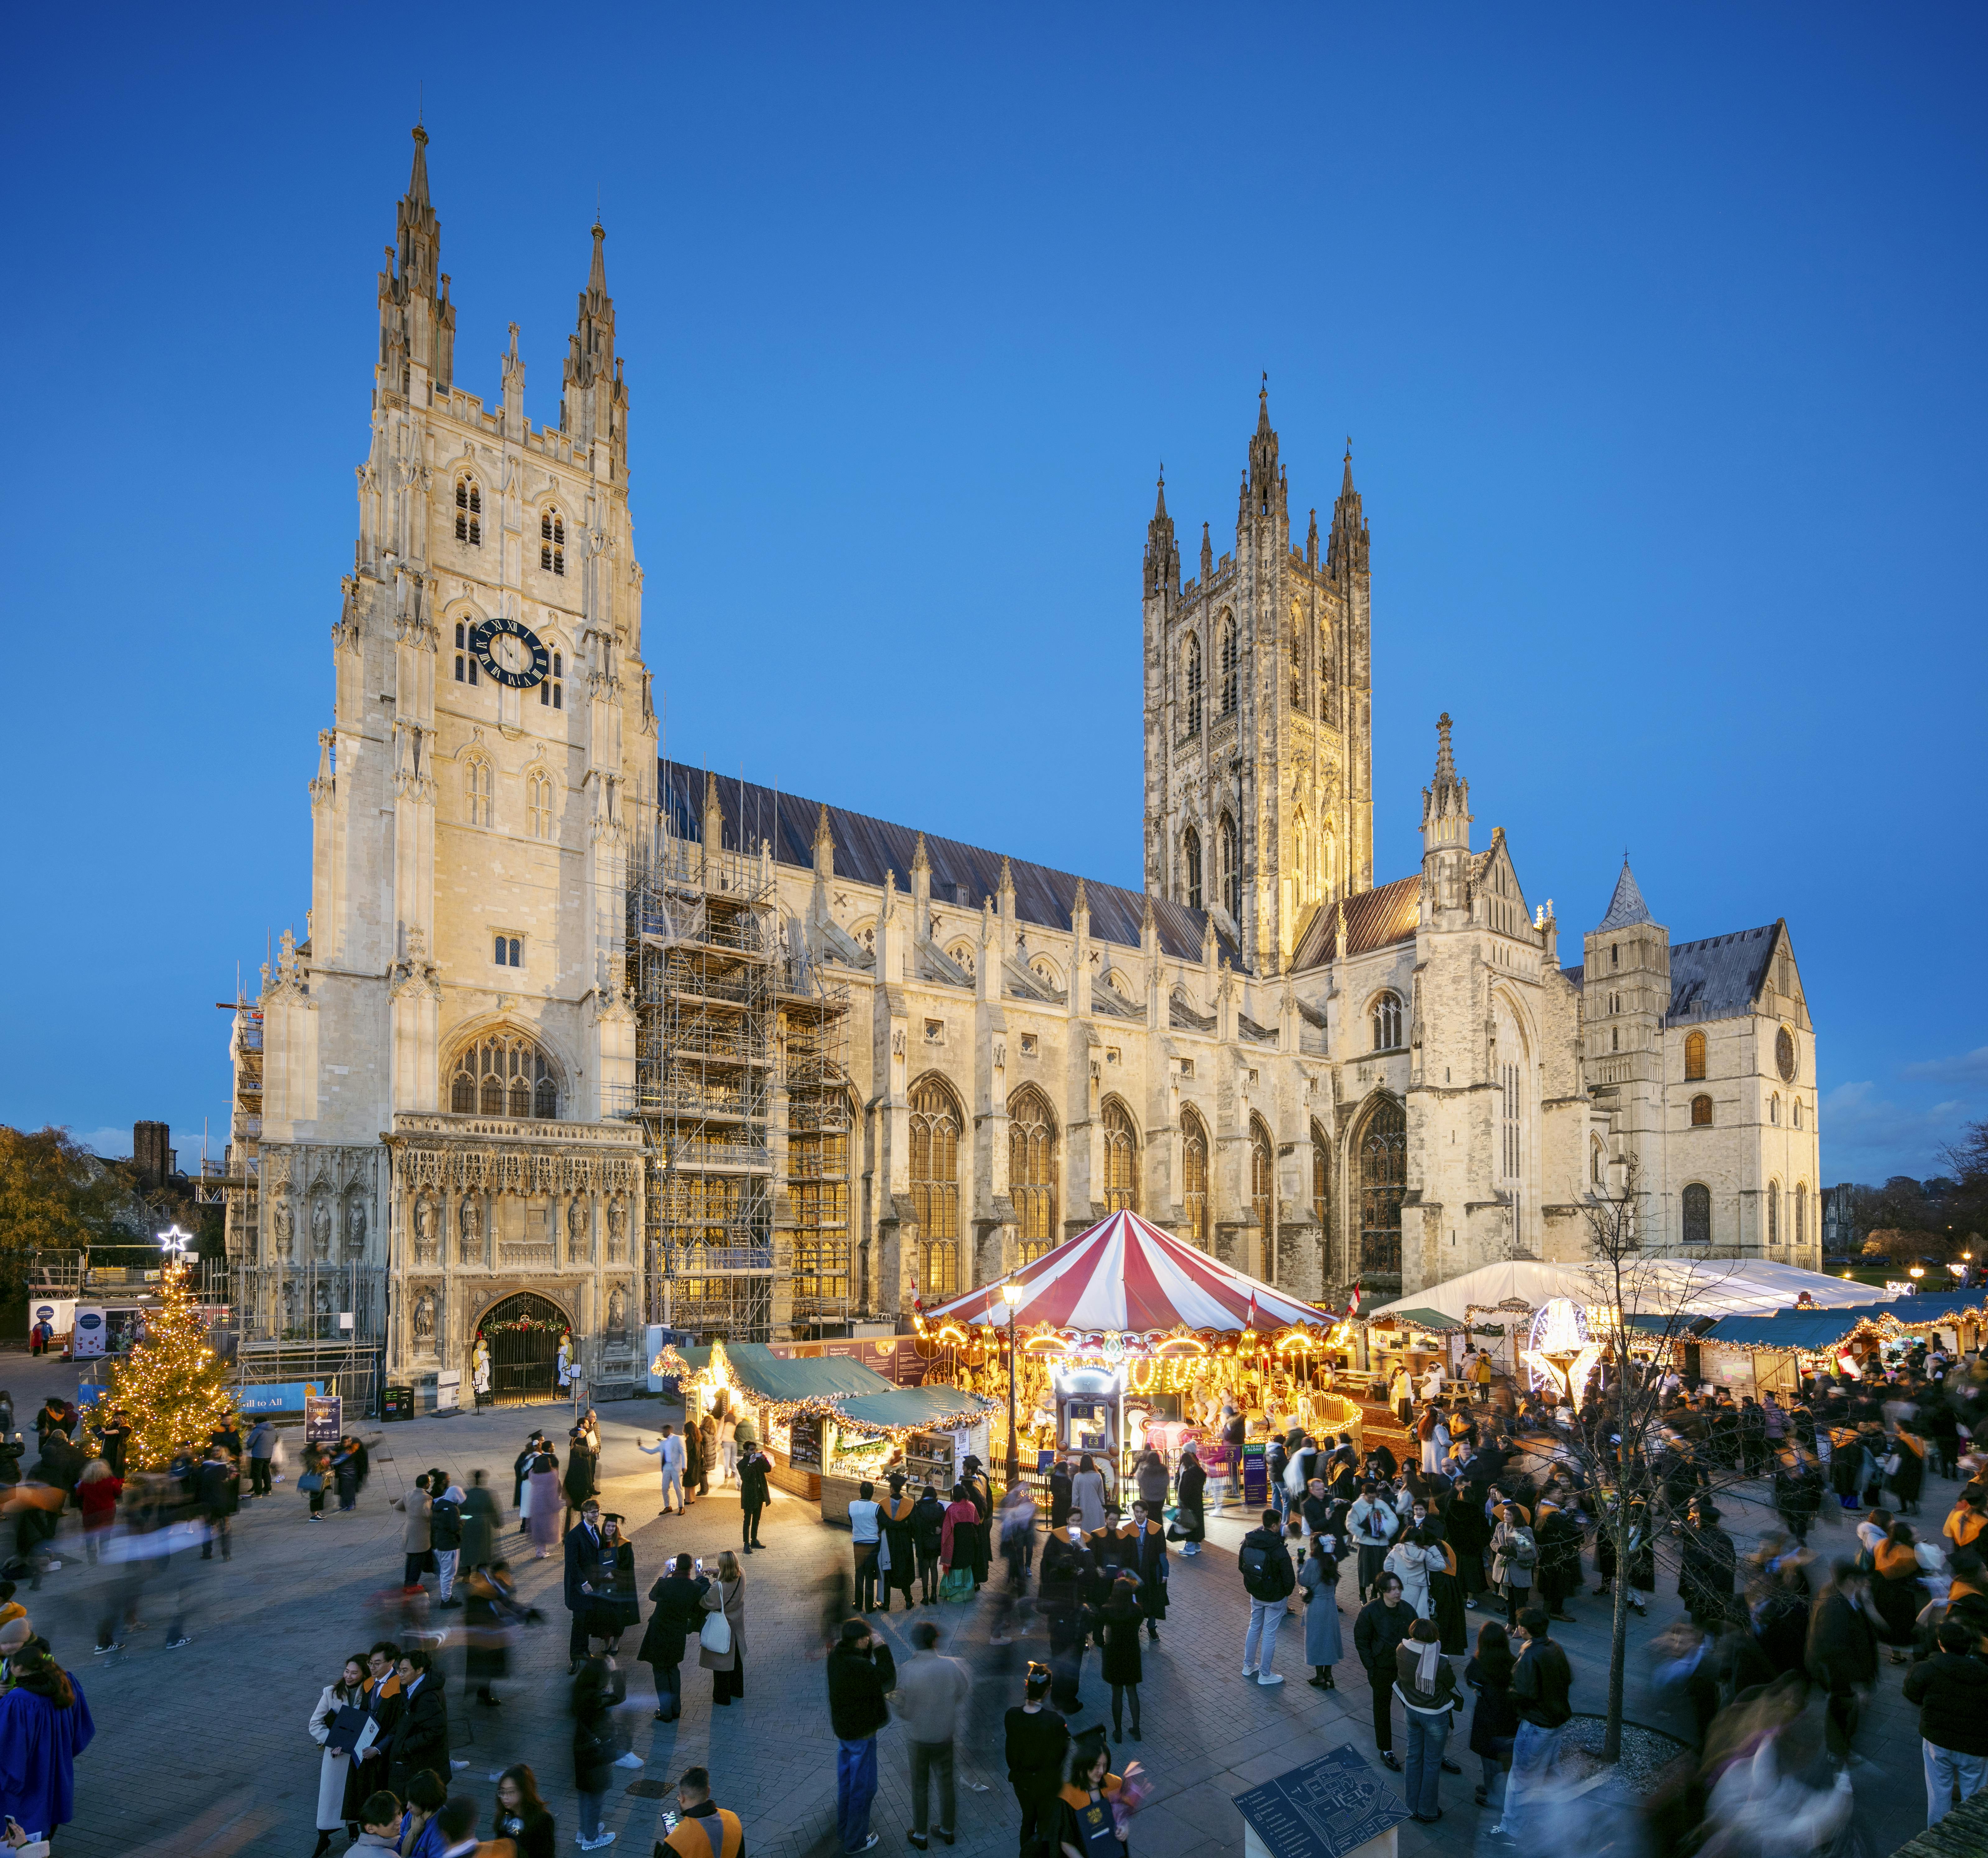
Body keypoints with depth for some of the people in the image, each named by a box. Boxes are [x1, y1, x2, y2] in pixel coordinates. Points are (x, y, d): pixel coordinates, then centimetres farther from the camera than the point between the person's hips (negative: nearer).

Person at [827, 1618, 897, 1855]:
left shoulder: (837, 1656, -8)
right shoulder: (858, 1666, -35)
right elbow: (888, 1681, -25)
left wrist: (870, 1649, -7)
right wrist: (881, 1648, -25)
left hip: (842, 1727, 8)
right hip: (861, 1732, -8)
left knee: (846, 1779, 27)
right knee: (863, 1787, 11)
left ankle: (844, 1823, 45)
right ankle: (855, 1840, 26)